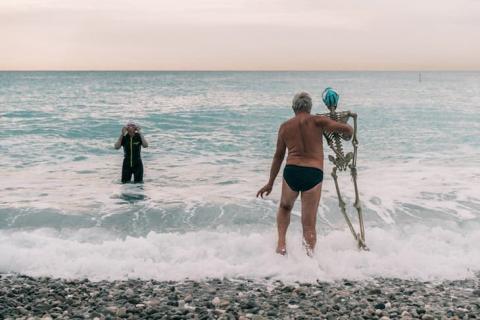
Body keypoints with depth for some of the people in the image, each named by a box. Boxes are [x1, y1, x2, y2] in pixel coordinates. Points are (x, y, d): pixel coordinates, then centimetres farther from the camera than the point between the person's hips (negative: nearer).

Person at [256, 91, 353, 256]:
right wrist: (347, 136, 22)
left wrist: (270, 183, 23)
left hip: (291, 171, 2)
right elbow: (347, 129, -4)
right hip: (314, 174, -2)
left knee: (285, 207, 30)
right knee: (309, 223, 6)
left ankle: (281, 242, 14)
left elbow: (278, 157, 16)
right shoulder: (317, 121, 2)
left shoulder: (285, 126, 12)